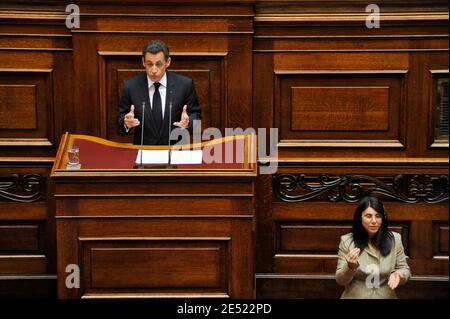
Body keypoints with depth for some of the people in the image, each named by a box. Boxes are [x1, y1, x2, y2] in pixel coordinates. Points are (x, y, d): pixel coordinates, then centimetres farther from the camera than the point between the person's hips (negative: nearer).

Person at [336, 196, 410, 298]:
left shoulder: (395, 239, -1)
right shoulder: (346, 241, -5)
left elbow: (404, 269, 7)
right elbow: (341, 280, -2)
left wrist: (398, 274, -13)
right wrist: (351, 267, -20)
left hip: (386, 296, 1)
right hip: (354, 296, -1)